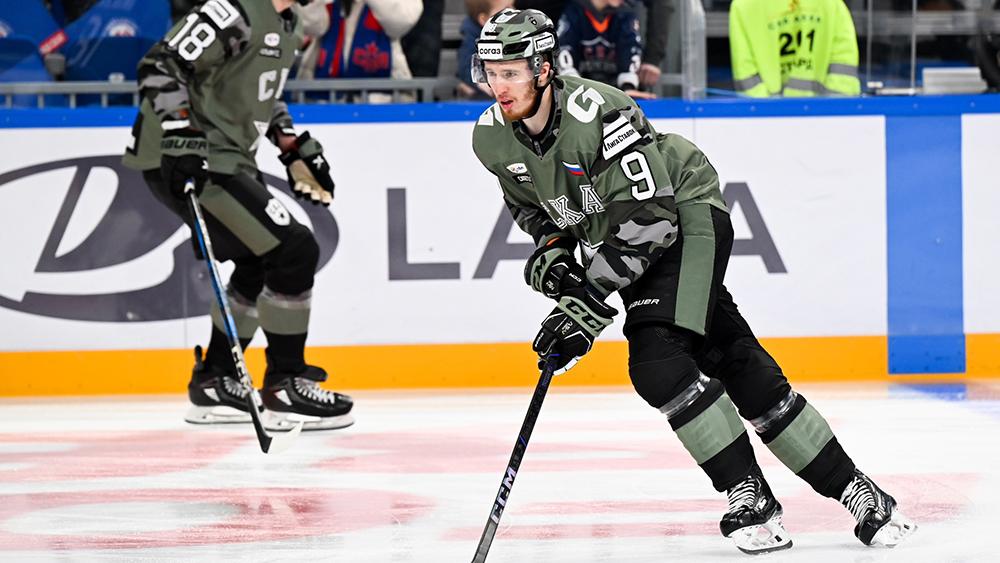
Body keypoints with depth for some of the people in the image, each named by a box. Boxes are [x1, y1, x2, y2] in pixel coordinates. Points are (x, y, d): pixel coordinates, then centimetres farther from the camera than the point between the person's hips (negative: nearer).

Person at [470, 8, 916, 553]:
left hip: (686, 209, -7)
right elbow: (531, 202, 15)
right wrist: (550, 251, -5)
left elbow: (647, 219, -32)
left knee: (656, 359, -25)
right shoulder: (493, 137, -7)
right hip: (613, 239, 7)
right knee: (738, 369, 1)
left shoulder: (598, 112, -31)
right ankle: (853, 490, 7)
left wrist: (589, 306, -33)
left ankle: (752, 501, -15)